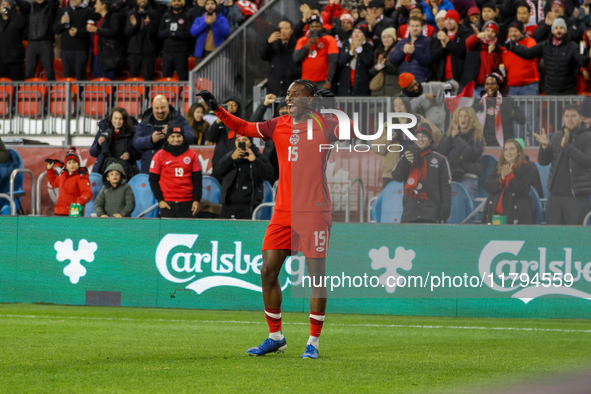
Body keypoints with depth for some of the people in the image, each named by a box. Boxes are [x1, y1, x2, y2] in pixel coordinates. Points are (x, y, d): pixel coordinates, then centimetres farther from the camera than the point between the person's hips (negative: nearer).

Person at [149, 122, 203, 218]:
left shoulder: (192, 155, 7)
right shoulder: (160, 156, 3)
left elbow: (197, 179, 9)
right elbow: (153, 180, 5)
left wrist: (196, 200, 2)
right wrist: (160, 200, -3)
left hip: (187, 203, 1)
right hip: (167, 203, -1)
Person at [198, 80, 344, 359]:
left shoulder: (325, 125, 0)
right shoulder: (279, 126, 13)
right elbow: (244, 128, 24)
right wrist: (217, 109, 19)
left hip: (314, 211, -5)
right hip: (283, 211, 5)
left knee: (316, 275, -4)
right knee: (268, 271, 2)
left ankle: (314, 342, 4)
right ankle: (275, 337, 16)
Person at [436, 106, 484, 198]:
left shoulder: (477, 136, 4)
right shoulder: (450, 133, 18)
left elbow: (470, 153, -13)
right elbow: (440, 151, 7)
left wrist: (456, 139, -8)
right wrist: (451, 137, -5)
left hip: (468, 176, -4)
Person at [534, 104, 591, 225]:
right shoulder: (556, 136, 13)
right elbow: (543, 161, 12)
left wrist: (566, 146, -28)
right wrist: (544, 146, -9)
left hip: (577, 197, -5)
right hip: (555, 196, 5)